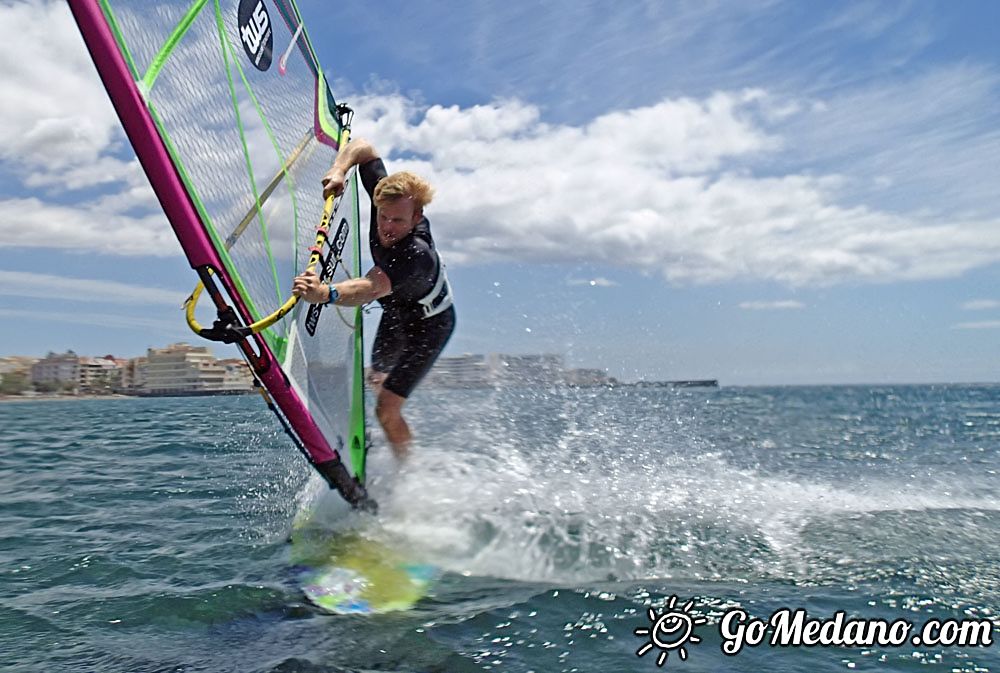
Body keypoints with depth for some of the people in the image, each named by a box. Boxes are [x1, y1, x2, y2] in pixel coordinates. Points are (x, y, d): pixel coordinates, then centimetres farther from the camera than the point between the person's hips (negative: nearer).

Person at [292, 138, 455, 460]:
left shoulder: (416, 254, -43)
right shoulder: (386, 196, -23)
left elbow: (372, 288, -59)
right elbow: (363, 146, -12)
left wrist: (325, 294, -76)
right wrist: (339, 170, -31)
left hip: (429, 324, -8)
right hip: (396, 313, 8)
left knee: (386, 410, -14)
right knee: (376, 380, 30)